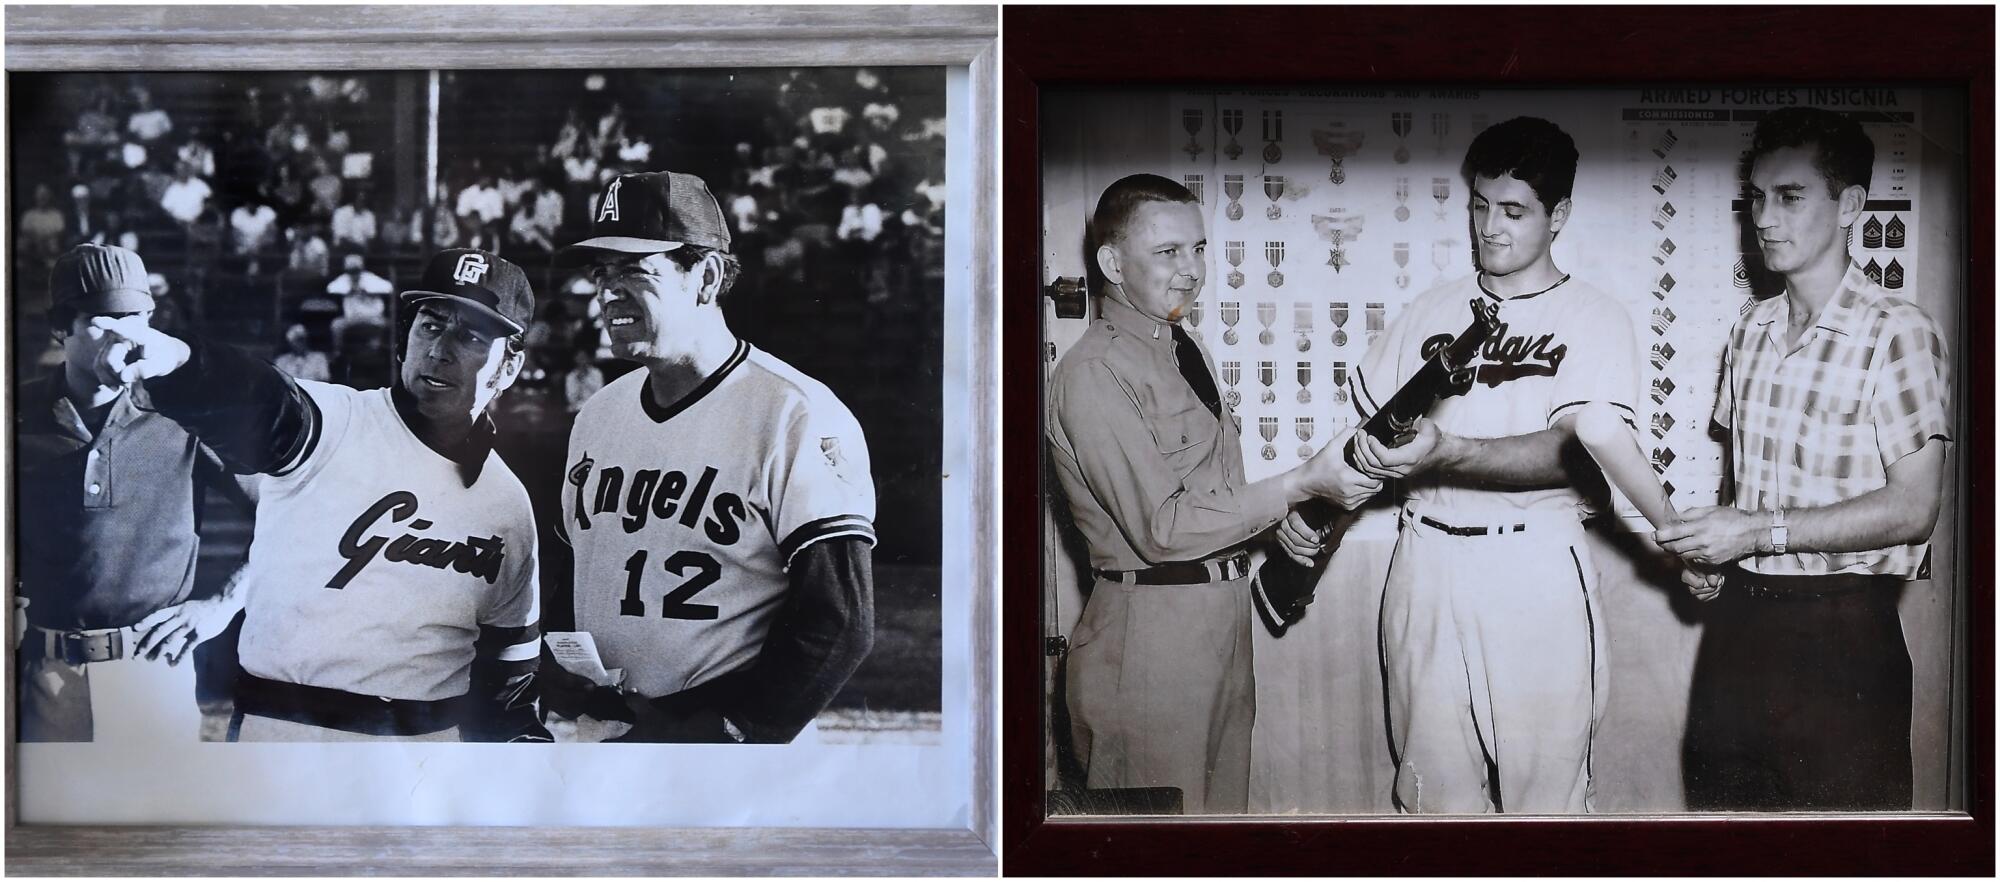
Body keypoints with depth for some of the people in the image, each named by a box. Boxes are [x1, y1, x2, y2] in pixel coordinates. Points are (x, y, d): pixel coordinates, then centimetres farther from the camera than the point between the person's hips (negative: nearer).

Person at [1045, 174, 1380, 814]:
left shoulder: (1184, 350, 14)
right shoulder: (1092, 375, -16)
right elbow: (1162, 527, -20)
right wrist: (1302, 484, -17)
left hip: (1222, 615, 9)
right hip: (1150, 632, -9)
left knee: (1224, 808, 16)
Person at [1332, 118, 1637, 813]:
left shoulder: (1594, 320, 0)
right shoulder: (1431, 312, 13)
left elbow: (1572, 450, -15)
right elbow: (1373, 433, 19)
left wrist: (1444, 451, -28)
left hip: (1537, 572, -3)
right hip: (1426, 567, 3)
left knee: (1544, 794, 1)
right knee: (1432, 792, 6)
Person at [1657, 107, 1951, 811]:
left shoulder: (1898, 335, -12)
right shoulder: (1750, 332, 11)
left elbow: (1912, 508, -15)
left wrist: (1760, 532, -17)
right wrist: (1711, 552, 3)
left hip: (1841, 628, -6)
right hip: (1738, 615, 7)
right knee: (1719, 802, 12)